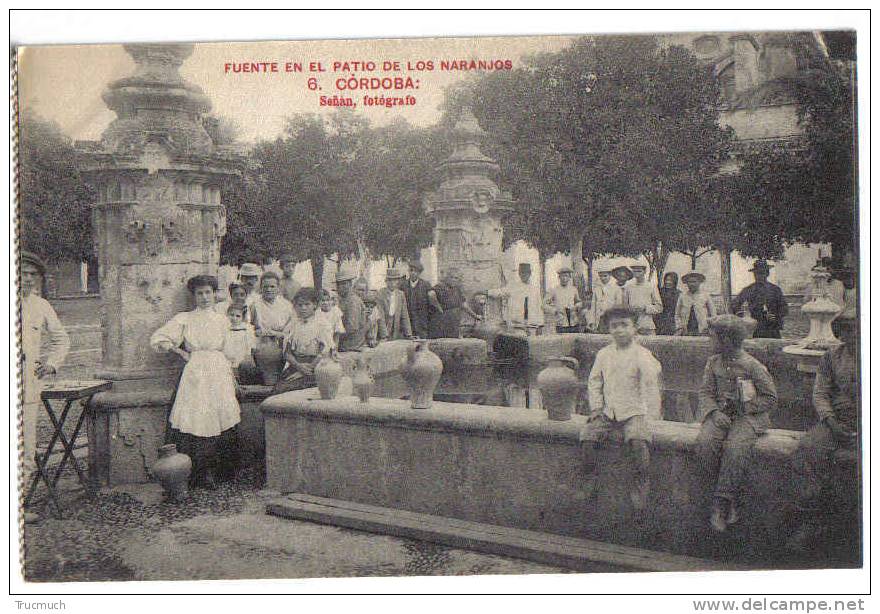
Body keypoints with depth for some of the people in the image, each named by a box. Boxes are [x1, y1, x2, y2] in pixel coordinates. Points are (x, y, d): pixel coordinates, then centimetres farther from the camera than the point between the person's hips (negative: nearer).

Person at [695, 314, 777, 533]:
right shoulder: (713, 363, 9)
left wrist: (745, 406, -10)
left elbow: (771, 398, 0)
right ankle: (729, 500, -16)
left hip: (748, 416, -4)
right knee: (705, 442, -26)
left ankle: (720, 505, -24)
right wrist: (715, 412, -10)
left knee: (734, 447, -33)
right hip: (720, 414, 4)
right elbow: (705, 392, 9)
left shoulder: (751, 365, -6)